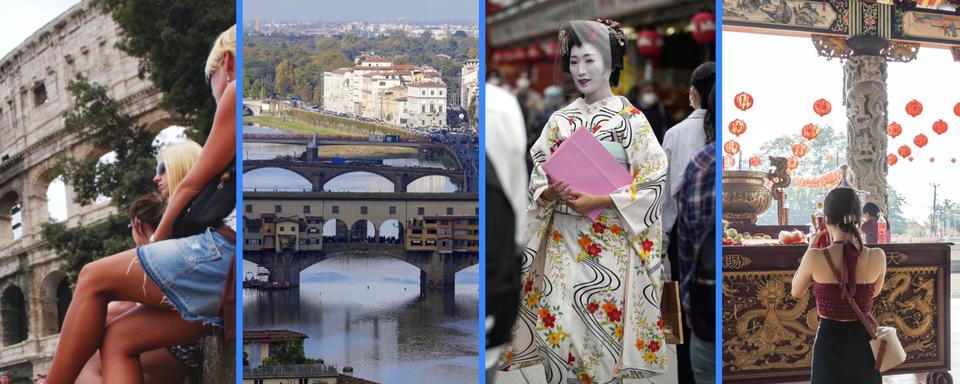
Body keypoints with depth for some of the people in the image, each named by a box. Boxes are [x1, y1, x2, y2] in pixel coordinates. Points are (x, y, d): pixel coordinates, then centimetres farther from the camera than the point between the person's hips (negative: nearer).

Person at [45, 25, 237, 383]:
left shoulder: (236, 88, 0)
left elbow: (193, 186, -1)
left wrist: (155, 246, 13)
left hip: (226, 252, -8)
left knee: (94, 278, 7)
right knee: (119, 340, 8)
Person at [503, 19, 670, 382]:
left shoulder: (630, 118, -2)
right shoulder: (560, 119, 9)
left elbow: (652, 180, -8)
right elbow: (538, 176, 11)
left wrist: (598, 201, -17)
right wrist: (550, 193, -12)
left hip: (609, 241, -3)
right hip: (563, 239, 3)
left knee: (602, 327, -2)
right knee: (556, 326, 0)